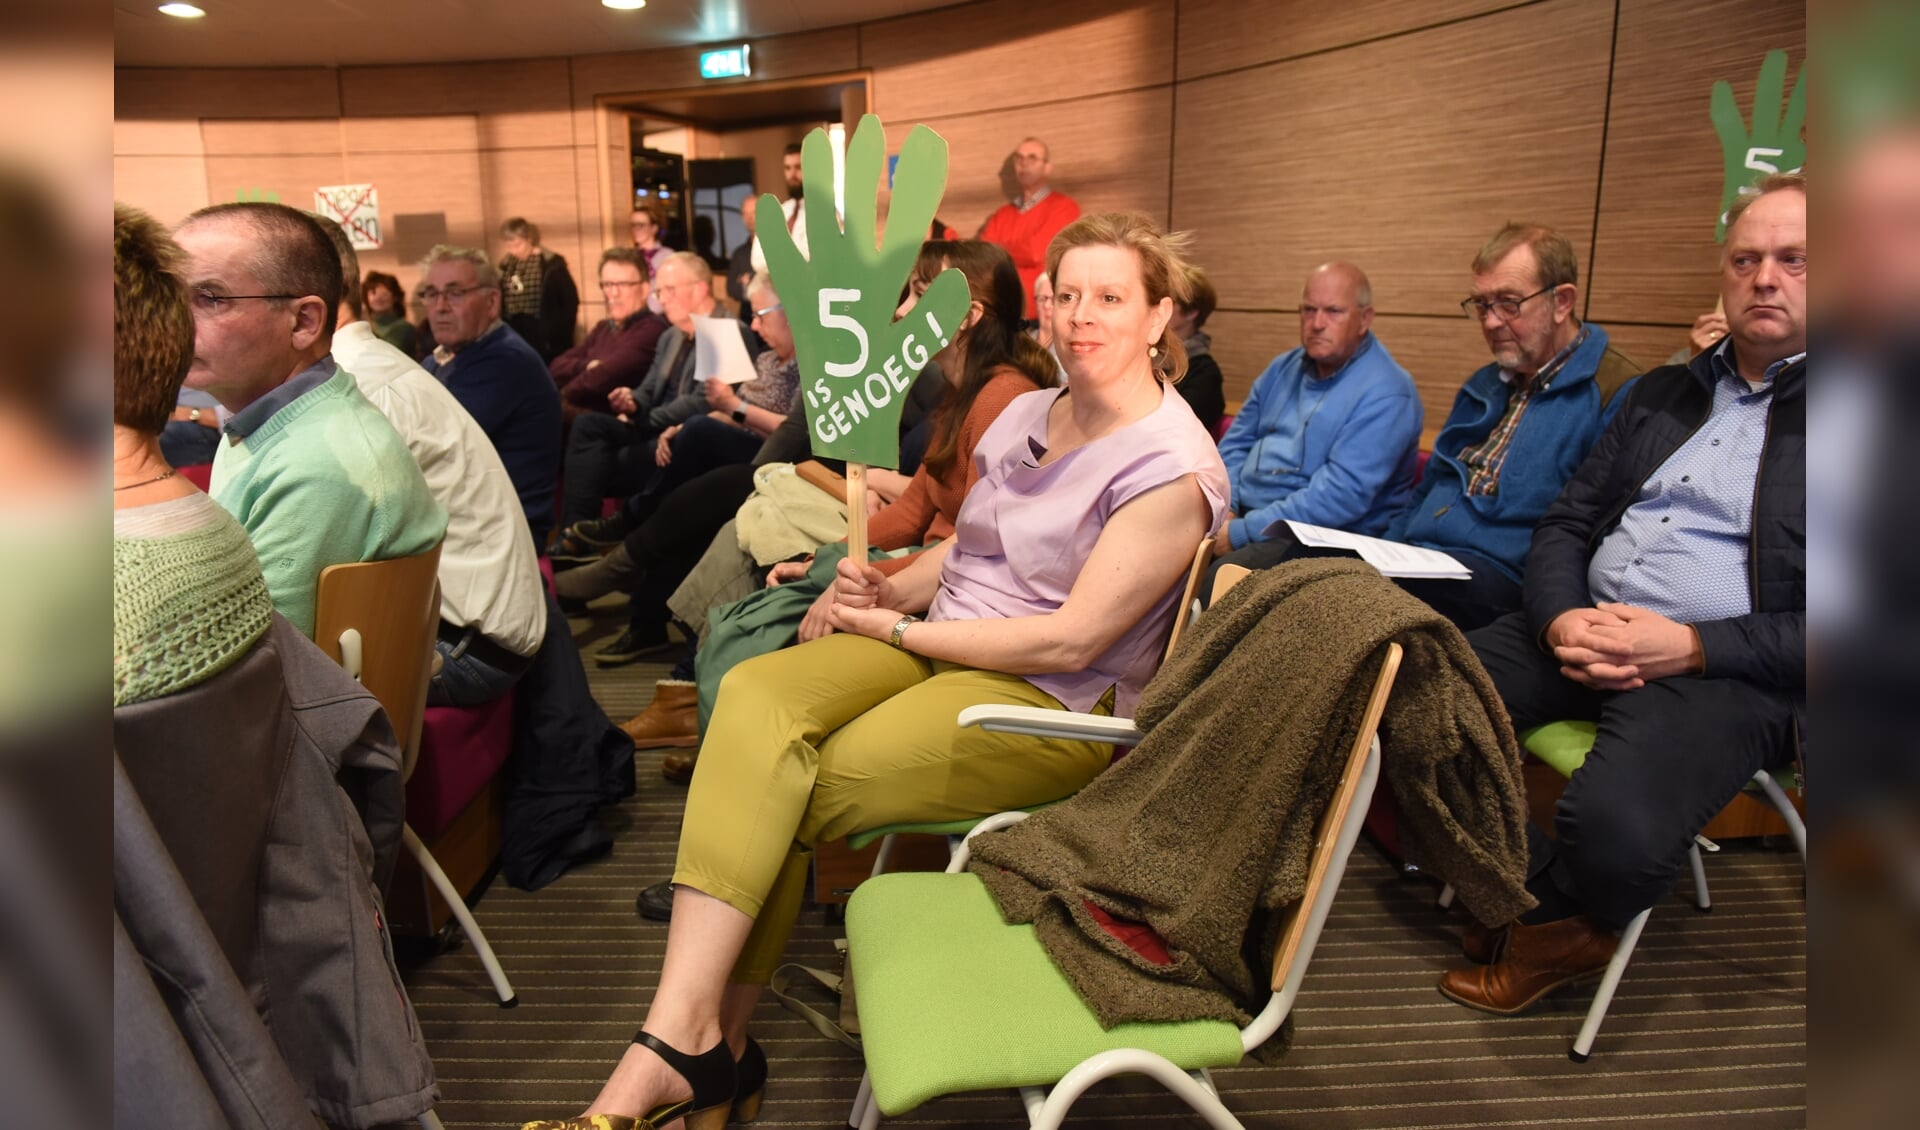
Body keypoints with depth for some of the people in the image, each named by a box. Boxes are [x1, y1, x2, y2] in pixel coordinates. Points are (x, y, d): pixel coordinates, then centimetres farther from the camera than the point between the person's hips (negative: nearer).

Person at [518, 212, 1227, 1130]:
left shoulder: (1174, 468, -13)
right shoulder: (1028, 413, 13)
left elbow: (1069, 641, -18)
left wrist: (898, 628, -12)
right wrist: (891, 587, -3)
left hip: (1051, 704, -7)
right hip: (937, 644, 7)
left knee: (783, 790, -24)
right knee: (755, 696, -23)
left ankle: (695, 1046, -8)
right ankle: (687, 1041, -24)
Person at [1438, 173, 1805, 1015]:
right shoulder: (1660, 394, 20)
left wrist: (1692, 647, -19)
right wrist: (1559, 617, -8)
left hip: (1728, 669, -5)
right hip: (1584, 631, 6)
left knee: (1612, 825, -34)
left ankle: (1548, 927, 3)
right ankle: (1541, 900, 1)